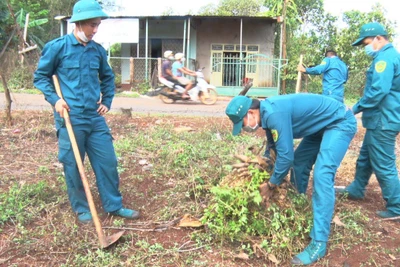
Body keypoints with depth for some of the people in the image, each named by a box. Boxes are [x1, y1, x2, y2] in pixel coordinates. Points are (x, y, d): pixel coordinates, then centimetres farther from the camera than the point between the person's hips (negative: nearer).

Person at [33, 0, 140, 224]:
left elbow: (108, 77, 21)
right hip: (70, 119, -4)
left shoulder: (98, 50, 7)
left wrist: (107, 102, 11)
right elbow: (41, 77, 3)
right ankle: (81, 209, 25)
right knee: (73, 166, 7)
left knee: (108, 161, 7)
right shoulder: (57, 47, -6)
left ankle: (114, 205, 23)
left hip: (95, 117, 4)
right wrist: (55, 99, -11)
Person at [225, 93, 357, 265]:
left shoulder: (275, 113, -31)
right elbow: (274, 147, 15)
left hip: (340, 122, -10)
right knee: (298, 163, 17)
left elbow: (285, 155, -28)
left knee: (322, 175, -22)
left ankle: (319, 242, -20)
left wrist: (272, 184, -13)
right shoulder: (268, 112, -1)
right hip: (323, 125, 10)